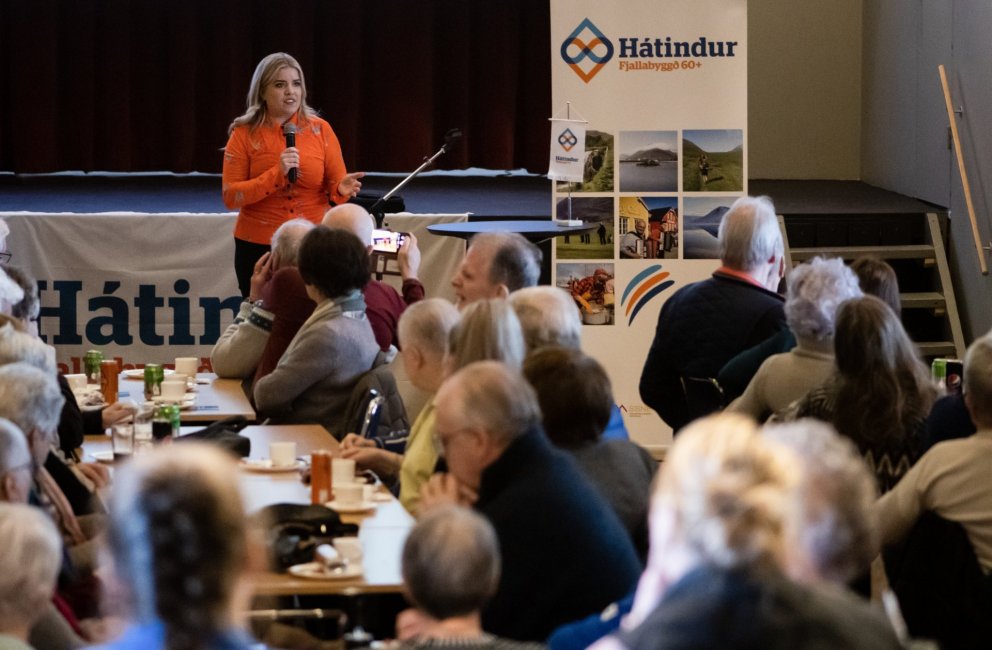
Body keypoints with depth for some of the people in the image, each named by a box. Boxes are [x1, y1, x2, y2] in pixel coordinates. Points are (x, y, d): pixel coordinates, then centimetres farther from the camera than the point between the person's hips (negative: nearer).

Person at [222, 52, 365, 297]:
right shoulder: (244, 134, -3)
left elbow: (336, 188, 5)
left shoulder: (320, 130, 1)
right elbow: (230, 197, -9)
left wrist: (342, 189, -18)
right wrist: (277, 174, -19)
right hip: (258, 247, -1)